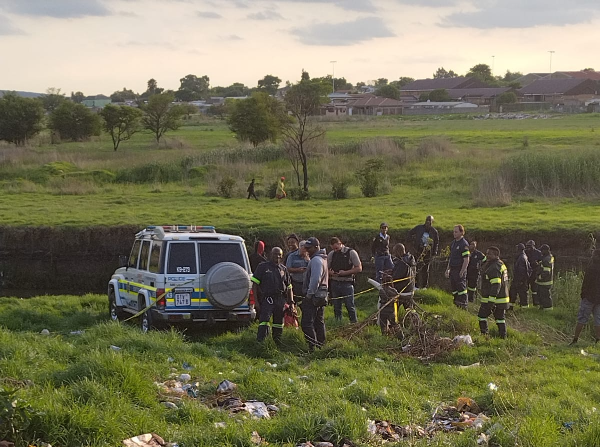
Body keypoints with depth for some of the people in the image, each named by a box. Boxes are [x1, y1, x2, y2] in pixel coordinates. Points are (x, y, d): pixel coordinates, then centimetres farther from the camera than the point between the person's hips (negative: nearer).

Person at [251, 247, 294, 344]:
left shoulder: (283, 269, 16)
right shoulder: (263, 267, 4)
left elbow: (289, 287, 20)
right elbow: (255, 283, 0)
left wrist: (291, 302, 12)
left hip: (281, 300, 5)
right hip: (267, 298, -5)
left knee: (279, 322, 12)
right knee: (264, 320, -17)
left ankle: (277, 341, 24)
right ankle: (260, 341, -21)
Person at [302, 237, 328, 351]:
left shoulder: (316, 260, -15)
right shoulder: (322, 259, 18)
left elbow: (315, 279, -24)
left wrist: (309, 294, -20)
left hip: (313, 296, -11)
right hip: (322, 294, 11)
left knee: (307, 323, -10)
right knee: (319, 322, 15)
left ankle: (312, 345, -14)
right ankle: (321, 344, 20)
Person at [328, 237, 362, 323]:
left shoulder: (351, 253, -4)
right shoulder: (331, 254, 9)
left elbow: (359, 268, -5)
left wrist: (345, 272, -14)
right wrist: (330, 273, -6)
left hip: (347, 283, -4)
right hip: (334, 283, 4)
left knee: (350, 306, -4)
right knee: (336, 308, 8)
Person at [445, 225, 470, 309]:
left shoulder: (464, 244, -13)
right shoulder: (453, 242, 14)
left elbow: (466, 260, -17)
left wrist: (462, 272, -20)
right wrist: (448, 269, 18)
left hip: (460, 270, -9)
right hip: (453, 270, 9)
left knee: (461, 289, -4)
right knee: (454, 289, 13)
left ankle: (463, 306, 1)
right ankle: (456, 305, 21)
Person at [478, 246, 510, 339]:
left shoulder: (494, 268, -19)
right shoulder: (501, 264, 16)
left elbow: (496, 285, -25)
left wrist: (491, 301, -27)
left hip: (493, 298, -9)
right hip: (502, 298, 10)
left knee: (482, 316, 2)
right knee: (500, 318, 13)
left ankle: (484, 334, 0)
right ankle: (503, 336, 14)